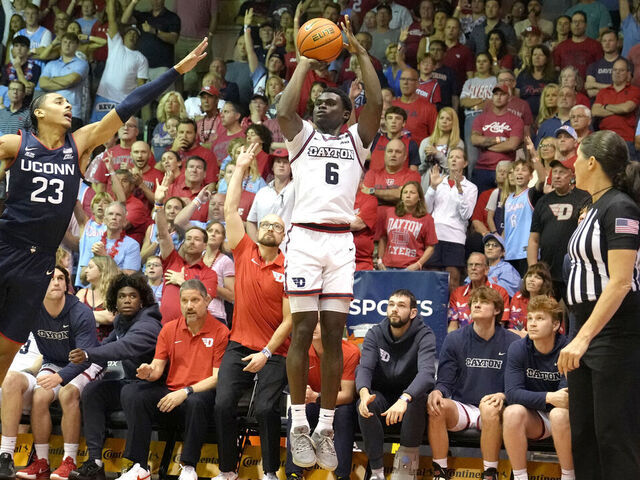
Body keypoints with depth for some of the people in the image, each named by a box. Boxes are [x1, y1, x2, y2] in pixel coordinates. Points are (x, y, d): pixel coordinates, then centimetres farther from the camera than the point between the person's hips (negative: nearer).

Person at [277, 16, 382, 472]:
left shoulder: (356, 139, 16)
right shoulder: (302, 136, 15)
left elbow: (376, 105, 0)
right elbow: (284, 111, -5)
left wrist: (360, 52, -1)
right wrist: (306, 62, 1)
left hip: (341, 240, 1)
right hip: (305, 236, -1)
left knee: (333, 334, 0)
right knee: (303, 330, -5)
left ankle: (326, 428, 3)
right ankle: (299, 424, -1)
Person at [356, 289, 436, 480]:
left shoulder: (424, 336, -13)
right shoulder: (375, 334, -2)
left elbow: (426, 373, -30)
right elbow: (364, 368, -16)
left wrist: (404, 399, -50)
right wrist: (364, 392, -42)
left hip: (411, 394, -2)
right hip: (382, 396, 2)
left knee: (417, 400, -37)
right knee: (364, 405, -32)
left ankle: (408, 456, -20)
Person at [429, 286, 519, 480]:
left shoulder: (512, 342, 1)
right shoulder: (455, 340, 6)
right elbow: (445, 381, 4)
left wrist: (502, 396, -22)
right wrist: (436, 392, -20)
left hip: (493, 408, -2)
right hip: (461, 408, 2)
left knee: (490, 408, -37)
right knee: (436, 406, -30)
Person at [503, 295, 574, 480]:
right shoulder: (517, 349, -6)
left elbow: (566, 394, -19)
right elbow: (512, 393, -18)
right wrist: (548, 397, -31)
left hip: (563, 416, -2)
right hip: (533, 418, 2)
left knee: (559, 414, -35)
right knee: (512, 412, -29)